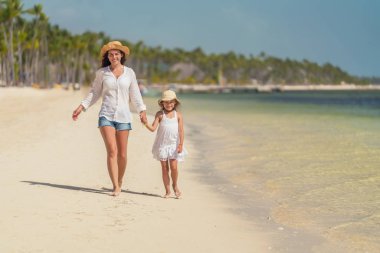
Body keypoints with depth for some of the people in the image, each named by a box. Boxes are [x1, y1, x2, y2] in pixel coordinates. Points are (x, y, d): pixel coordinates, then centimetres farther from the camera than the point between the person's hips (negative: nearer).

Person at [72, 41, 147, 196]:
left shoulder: (129, 73, 7)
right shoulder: (102, 73, 5)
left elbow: (135, 95, 7)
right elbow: (95, 93, 11)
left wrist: (142, 111, -6)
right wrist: (81, 107, 3)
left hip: (123, 117, 1)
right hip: (106, 116, -1)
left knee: (122, 154, 3)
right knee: (112, 151, -13)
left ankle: (120, 182, 25)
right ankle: (116, 187, -12)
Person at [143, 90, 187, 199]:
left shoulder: (178, 115, 2)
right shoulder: (160, 114, 1)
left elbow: (181, 131, -2)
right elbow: (153, 128, -5)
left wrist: (180, 144, -10)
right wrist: (146, 124, -25)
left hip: (174, 145, 0)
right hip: (162, 145, 0)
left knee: (174, 167, -8)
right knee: (164, 168, 4)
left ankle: (175, 185, 19)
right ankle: (167, 190, 14)